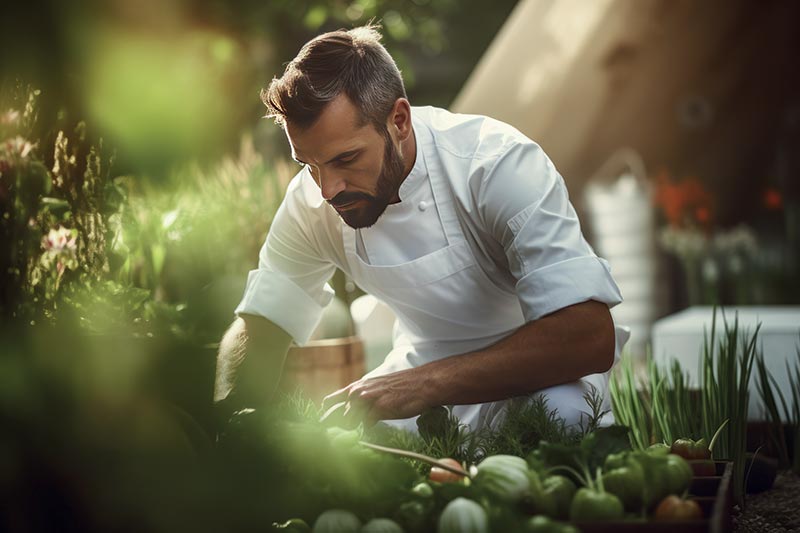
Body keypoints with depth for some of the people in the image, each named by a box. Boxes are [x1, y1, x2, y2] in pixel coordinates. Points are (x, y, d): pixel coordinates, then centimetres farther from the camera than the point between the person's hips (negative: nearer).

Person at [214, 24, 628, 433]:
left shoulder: (500, 163, -28)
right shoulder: (310, 203, -11)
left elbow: (589, 337, -35)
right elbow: (259, 328, 1)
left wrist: (427, 384, -42)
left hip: (539, 372, -3)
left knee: (554, 411, -36)